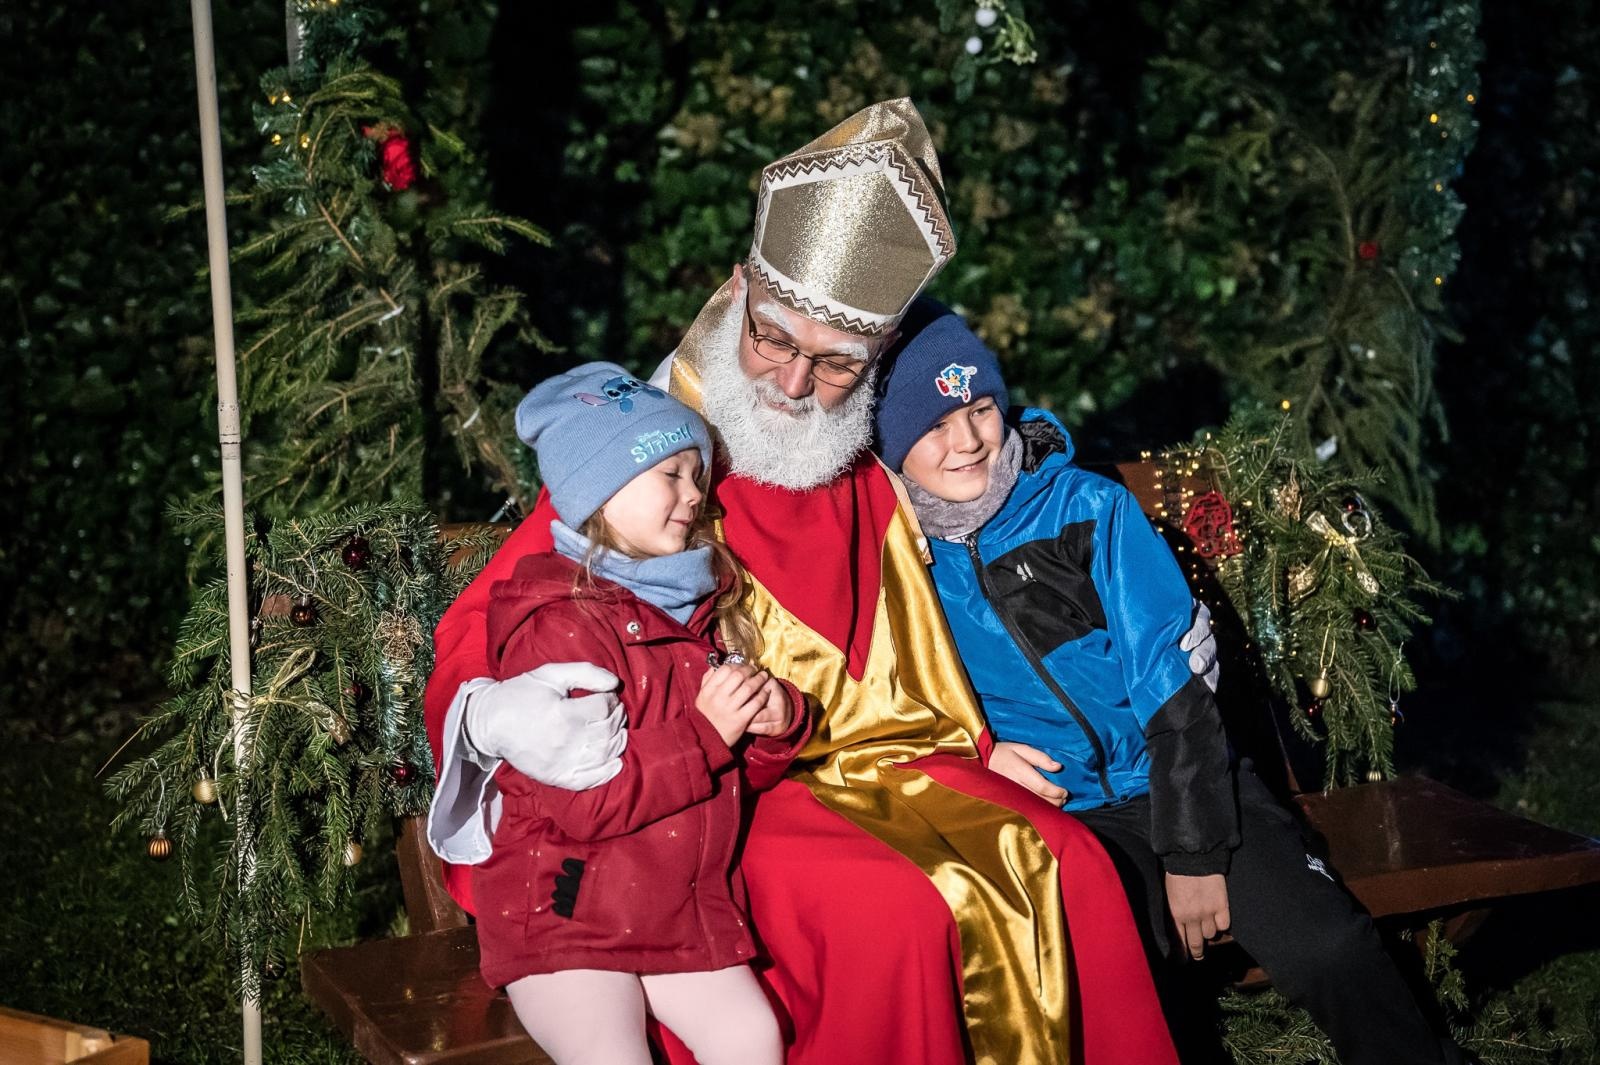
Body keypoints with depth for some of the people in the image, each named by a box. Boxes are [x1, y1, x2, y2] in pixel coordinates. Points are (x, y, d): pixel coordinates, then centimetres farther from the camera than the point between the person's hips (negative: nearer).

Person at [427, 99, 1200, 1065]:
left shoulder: (864, 478, 12)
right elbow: (484, 627, -8)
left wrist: (983, 752, 15)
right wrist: (495, 714, -30)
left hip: (877, 762, 6)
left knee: (1071, 867, -13)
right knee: (894, 909, -30)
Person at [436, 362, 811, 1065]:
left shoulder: (702, 610, 12)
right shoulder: (560, 625, -13)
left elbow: (745, 770, 21)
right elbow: (581, 803, -21)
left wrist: (778, 722, -2)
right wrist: (705, 731, -20)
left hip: (687, 910, 7)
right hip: (563, 912, -6)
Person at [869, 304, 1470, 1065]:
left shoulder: (1088, 508, -4)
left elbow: (1173, 679, -7)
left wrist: (1194, 854, -12)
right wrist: (976, 753, -10)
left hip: (1177, 781, 1)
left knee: (1328, 950, -18)